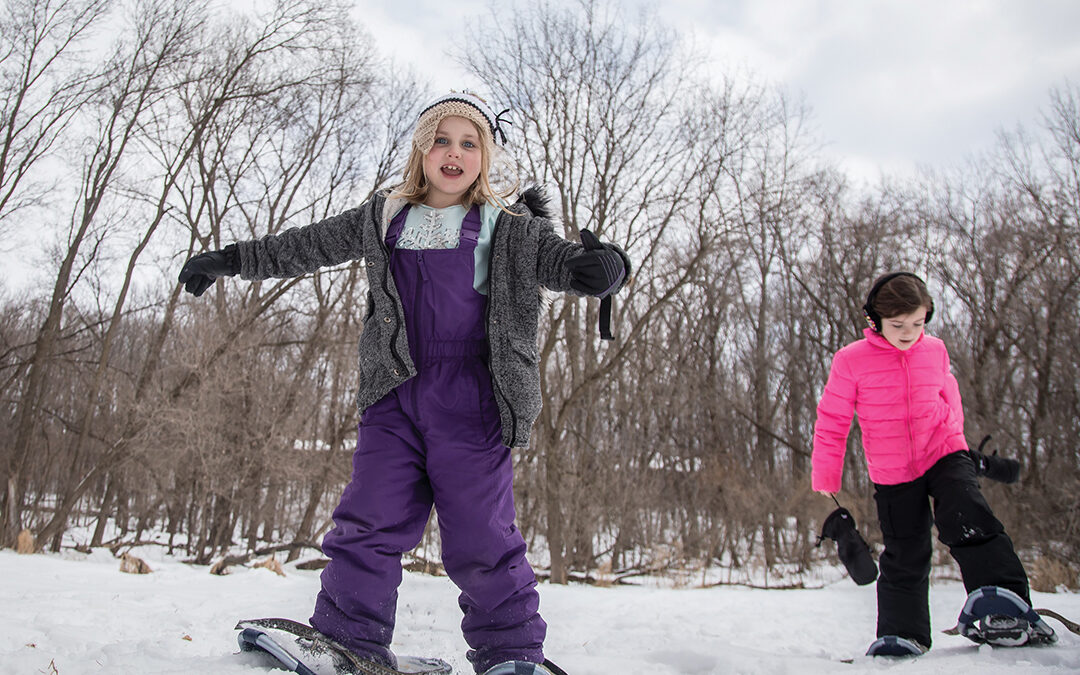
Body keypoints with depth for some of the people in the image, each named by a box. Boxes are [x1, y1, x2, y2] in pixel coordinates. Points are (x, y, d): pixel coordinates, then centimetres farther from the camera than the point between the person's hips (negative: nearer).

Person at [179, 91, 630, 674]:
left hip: (471, 402, -2)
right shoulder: (382, 218, 16)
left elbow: (562, 261, -5)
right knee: (369, 522, -1)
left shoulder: (511, 228, 8)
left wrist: (603, 265, -29)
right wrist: (231, 259, 28)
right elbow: (305, 247, 25)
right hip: (392, 395, 3)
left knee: (480, 535, -3)